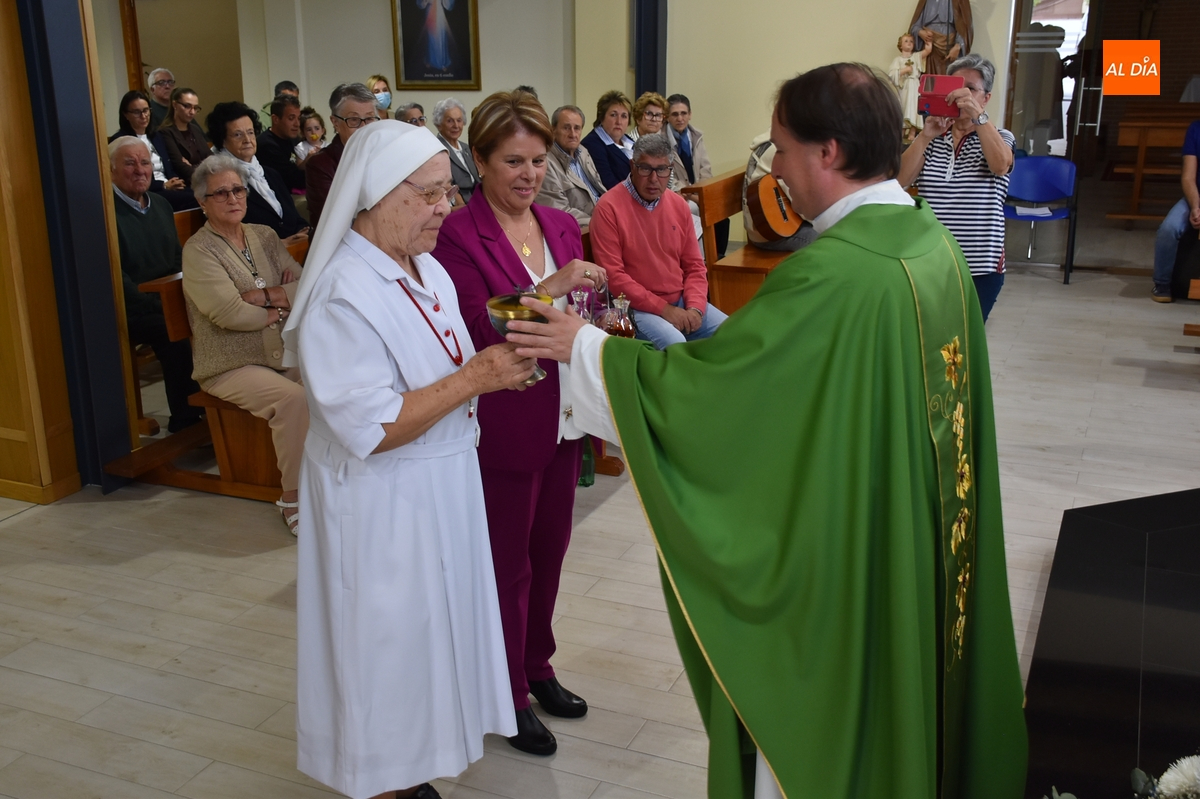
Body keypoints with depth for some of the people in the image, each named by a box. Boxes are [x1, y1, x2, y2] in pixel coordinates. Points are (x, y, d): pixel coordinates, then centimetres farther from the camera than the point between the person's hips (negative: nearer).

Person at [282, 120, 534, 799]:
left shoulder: (427, 269, 4)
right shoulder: (343, 297, -24)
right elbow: (371, 430, -27)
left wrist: (495, 363, 2)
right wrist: (475, 377, -26)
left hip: (443, 487, 9)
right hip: (383, 506, -9)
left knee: (432, 628, 20)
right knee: (389, 640, 8)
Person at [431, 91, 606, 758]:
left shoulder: (561, 226, 7)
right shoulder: (458, 235, -14)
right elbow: (476, 333, -21)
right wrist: (548, 290, -30)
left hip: (563, 419, 6)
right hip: (504, 427, -6)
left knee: (550, 550, 18)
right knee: (510, 564, 9)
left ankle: (538, 666, 40)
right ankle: (510, 693, 29)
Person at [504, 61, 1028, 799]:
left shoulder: (830, 273, -28)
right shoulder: (936, 242, -2)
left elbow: (700, 384, -22)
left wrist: (586, 345, -8)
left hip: (836, 554, -8)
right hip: (923, 540, 8)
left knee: (814, 723, 14)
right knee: (900, 674, 27)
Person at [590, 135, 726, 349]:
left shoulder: (679, 205, 8)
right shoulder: (609, 208, -10)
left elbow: (694, 265, 11)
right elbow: (612, 275, -14)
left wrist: (695, 307, -8)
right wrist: (663, 308, -17)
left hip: (681, 302, 6)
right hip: (638, 308, -6)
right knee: (675, 346, -32)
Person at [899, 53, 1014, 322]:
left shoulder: (1000, 137, 2)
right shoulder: (931, 139, 9)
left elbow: (1000, 166, -22)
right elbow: (900, 180, -8)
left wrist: (977, 115, -33)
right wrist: (926, 135, -21)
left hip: (978, 268, -2)